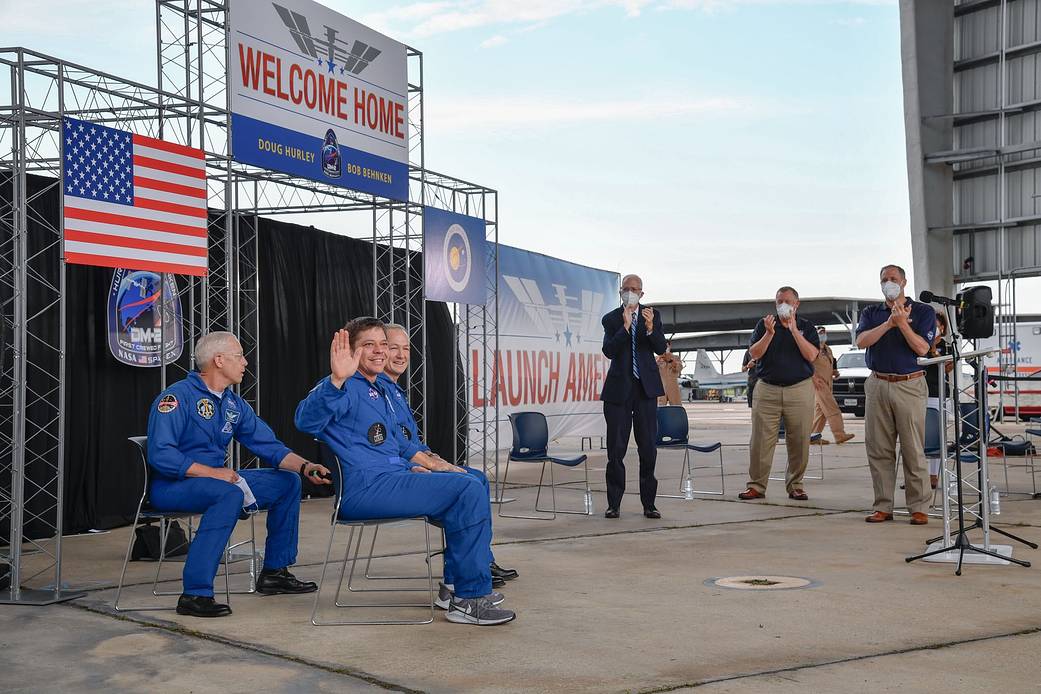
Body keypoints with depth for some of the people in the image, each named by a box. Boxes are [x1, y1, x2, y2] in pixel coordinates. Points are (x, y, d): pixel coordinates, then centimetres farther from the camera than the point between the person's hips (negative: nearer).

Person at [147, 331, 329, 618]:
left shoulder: (234, 404, 10)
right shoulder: (177, 398, -15)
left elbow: (268, 444, 8)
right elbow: (160, 455, -24)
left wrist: (305, 467, -9)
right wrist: (211, 472, -25)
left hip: (217, 478, 9)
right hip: (172, 486, -9)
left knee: (287, 482, 4)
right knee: (230, 494, -37)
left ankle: (274, 572, 11)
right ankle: (195, 594, -36)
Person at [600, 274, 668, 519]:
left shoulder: (652, 315, 6)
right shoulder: (611, 319, 1)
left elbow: (661, 348, -3)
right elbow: (609, 351, -11)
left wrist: (650, 327, -19)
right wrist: (625, 326, -19)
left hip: (646, 388, 1)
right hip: (619, 388, -1)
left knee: (648, 447, 2)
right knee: (616, 448, 2)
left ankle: (649, 503, 9)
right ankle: (614, 504, 8)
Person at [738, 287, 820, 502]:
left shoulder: (806, 327, 8)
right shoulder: (764, 324, 9)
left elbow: (811, 355, -7)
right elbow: (754, 354, -1)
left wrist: (794, 330, -12)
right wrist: (769, 333, -14)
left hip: (799, 389, 0)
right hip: (767, 389, 0)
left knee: (799, 441, 1)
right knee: (760, 440, -4)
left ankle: (795, 485, 12)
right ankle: (756, 486, 1)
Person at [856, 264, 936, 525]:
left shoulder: (923, 311, 5)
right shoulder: (871, 313, 14)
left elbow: (922, 348, -7)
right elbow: (861, 341, -4)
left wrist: (902, 323, -17)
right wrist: (889, 323, -14)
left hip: (909, 386, -3)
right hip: (878, 385, 3)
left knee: (913, 450, -4)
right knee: (878, 450, 3)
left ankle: (919, 508, 2)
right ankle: (883, 507, 9)